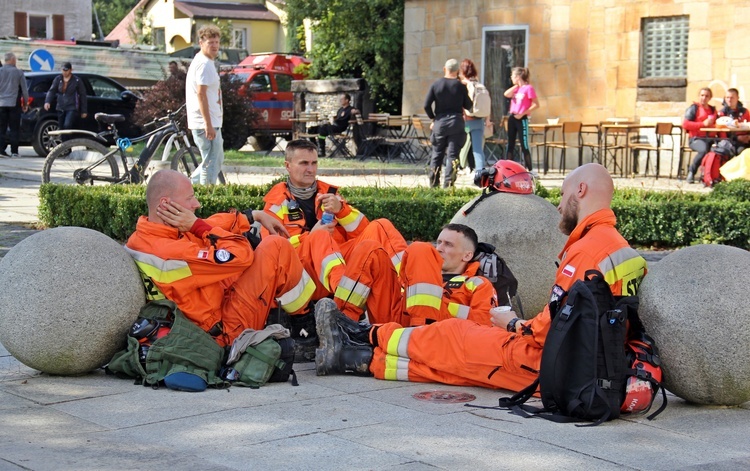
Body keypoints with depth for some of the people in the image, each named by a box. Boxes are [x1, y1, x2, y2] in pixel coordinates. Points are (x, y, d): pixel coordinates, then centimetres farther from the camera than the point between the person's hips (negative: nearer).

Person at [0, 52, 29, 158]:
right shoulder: (18, 72, -3)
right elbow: (24, 89, 0)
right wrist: (25, 103, 11)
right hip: (14, 104, -1)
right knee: (14, 129, 4)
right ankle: (14, 151, 1)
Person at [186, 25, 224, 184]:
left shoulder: (201, 62, 18)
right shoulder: (205, 64, -15)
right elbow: (201, 94, -22)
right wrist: (209, 125, -24)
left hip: (210, 123, 11)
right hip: (207, 123, -11)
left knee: (217, 160, 19)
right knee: (211, 164, -5)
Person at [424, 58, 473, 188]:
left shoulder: (436, 84, 0)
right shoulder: (461, 86, -4)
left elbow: (427, 105, -3)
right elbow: (468, 105, 2)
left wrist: (433, 118, 11)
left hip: (440, 122, 2)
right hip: (456, 122, -1)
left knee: (437, 153, 12)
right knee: (452, 154, 0)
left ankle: (433, 182, 13)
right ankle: (448, 183, -6)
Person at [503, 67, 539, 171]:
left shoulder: (528, 88, -9)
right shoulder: (516, 88, 13)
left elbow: (536, 105, -12)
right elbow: (507, 94, -3)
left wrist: (522, 113, -15)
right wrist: (516, 86, -1)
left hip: (521, 119, -7)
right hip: (512, 118, 7)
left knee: (524, 146, -6)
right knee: (510, 145, 8)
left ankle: (529, 170, -2)